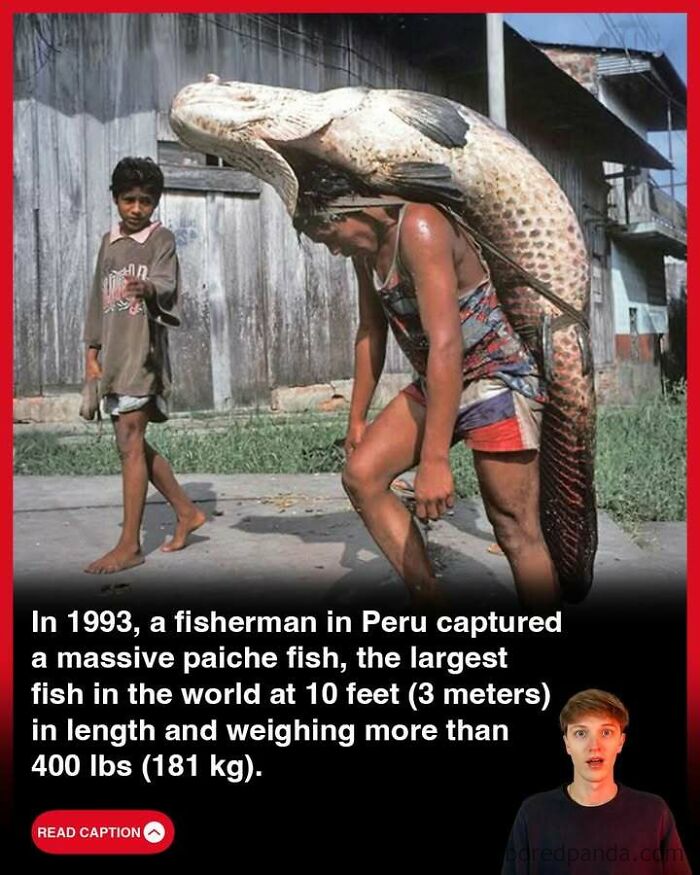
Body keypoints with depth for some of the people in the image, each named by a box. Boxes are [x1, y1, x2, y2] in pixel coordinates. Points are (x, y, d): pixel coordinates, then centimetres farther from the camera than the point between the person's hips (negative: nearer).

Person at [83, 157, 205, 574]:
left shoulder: (161, 238, -1)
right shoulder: (109, 242, 18)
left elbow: (166, 284, -19)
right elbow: (98, 298, 19)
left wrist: (147, 287, -43)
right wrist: (92, 352, 13)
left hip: (143, 353, -7)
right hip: (114, 356, 7)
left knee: (130, 443, -11)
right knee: (134, 444, 10)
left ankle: (130, 544, -8)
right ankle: (187, 511, 24)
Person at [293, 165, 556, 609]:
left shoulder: (419, 226, -24)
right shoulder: (367, 247, 5)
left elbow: (446, 344, -31)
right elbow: (371, 333, 17)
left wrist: (435, 459, -33)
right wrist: (358, 418, 19)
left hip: (498, 377, -9)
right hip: (435, 383, 9)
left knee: (516, 530, -8)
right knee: (361, 474, -1)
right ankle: (428, 596, 4)